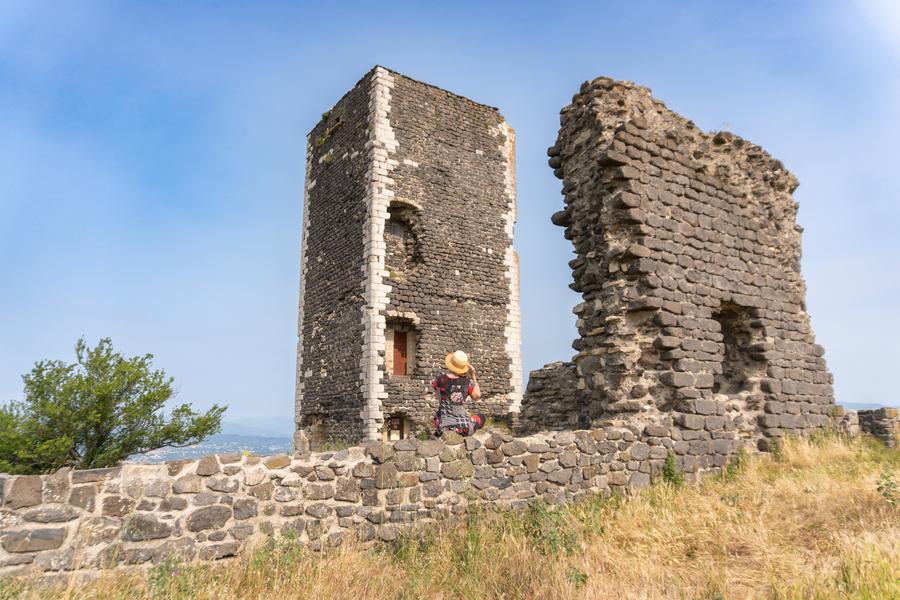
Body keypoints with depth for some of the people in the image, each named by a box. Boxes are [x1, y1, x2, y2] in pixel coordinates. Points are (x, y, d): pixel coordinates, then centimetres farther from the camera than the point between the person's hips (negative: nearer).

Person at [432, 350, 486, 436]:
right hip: (462, 426, -3)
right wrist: (473, 376, 7)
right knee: (481, 417, 28)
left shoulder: (440, 379, -15)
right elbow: (477, 396, 3)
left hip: (443, 426, 3)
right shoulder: (467, 382, -17)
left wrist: (448, 372, 13)